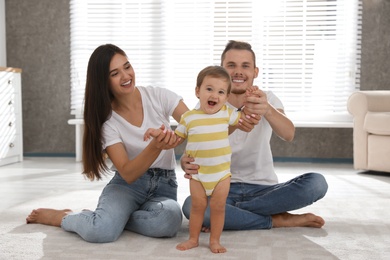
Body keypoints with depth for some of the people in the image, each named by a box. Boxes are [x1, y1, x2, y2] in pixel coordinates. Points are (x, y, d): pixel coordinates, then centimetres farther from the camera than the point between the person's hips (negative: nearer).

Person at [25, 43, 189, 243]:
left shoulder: (159, 96, -4)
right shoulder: (107, 120, -7)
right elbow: (127, 173, -17)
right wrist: (156, 146, -35)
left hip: (164, 183, 2)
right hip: (127, 184, -1)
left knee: (168, 222, -35)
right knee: (99, 231, -32)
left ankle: (112, 217, -5)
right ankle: (63, 217, 4)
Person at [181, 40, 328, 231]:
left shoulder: (268, 99, -3)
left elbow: (288, 134, -24)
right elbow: (191, 151, -12)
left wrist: (267, 110, -47)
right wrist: (187, 164, -38)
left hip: (264, 189, 1)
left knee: (317, 183, -25)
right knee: (191, 206, -34)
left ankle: (229, 212, -18)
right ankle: (278, 220, -17)